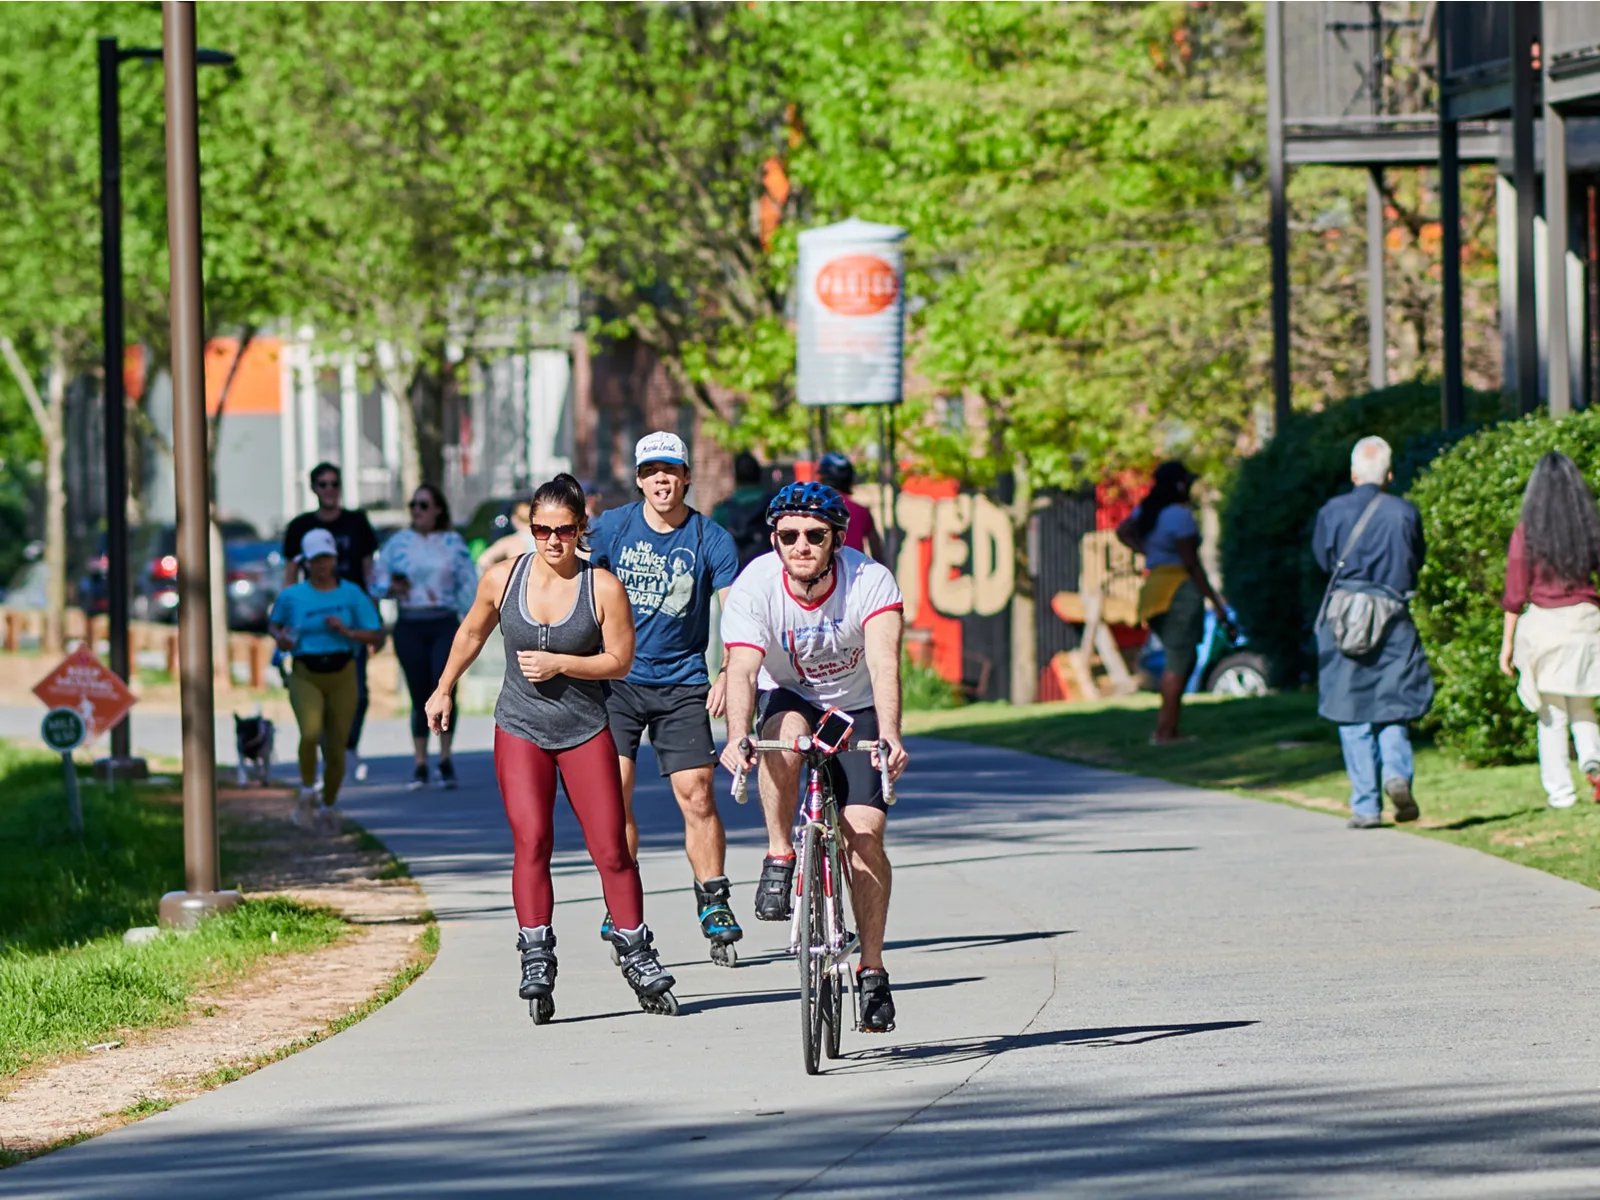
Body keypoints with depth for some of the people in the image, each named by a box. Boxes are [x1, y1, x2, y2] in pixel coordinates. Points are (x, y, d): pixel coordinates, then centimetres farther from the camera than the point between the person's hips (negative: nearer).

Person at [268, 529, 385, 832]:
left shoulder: (351, 594, 1)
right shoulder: (292, 596, 1)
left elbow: (376, 635, 1)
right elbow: (273, 624, 19)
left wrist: (347, 632, -16)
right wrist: (280, 638, -3)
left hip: (342, 675, 1)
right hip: (305, 675, -1)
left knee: (335, 748, 5)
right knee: (310, 732, -27)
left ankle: (328, 808, 27)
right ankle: (307, 794, -5)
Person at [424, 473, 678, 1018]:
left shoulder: (602, 587, -9)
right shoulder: (502, 578, -1)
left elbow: (619, 660, -7)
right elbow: (472, 633, 17)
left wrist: (559, 664, -17)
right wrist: (444, 689, 24)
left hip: (586, 729, -1)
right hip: (520, 728, 1)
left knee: (611, 848, -2)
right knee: (531, 842, -13)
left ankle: (637, 957, 13)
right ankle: (536, 962, -12)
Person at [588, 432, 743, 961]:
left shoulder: (711, 540, -3)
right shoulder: (613, 526, 0)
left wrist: (728, 675, -20)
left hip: (682, 684, -1)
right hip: (617, 680, 1)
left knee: (697, 795, -7)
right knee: (613, 795, -9)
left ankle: (714, 905, 4)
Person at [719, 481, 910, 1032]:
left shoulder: (870, 580, -26)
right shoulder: (754, 587, -24)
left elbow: (884, 663, -39)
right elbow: (741, 670, -34)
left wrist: (889, 736, -55)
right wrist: (737, 737, -53)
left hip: (858, 710, 0)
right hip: (793, 697, 1)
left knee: (864, 833, -14)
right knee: (785, 734, -36)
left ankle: (872, 969, -2)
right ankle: (779, 861, -19)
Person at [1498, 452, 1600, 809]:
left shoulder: (1526, 532, -5)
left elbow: (1515, 594, -4)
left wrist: (1508, 642, 2)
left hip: (1544, 621, -2)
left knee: (1553, 713, 5)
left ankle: (1560, 790, 3)